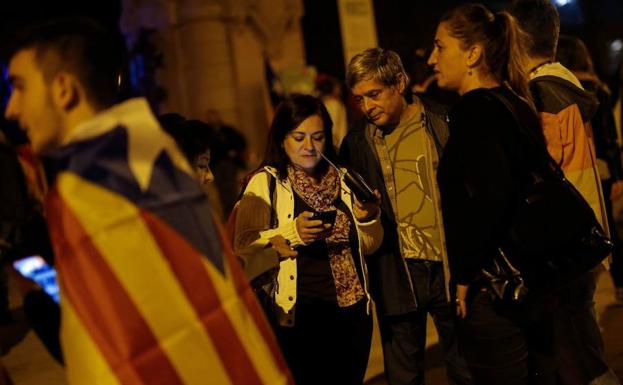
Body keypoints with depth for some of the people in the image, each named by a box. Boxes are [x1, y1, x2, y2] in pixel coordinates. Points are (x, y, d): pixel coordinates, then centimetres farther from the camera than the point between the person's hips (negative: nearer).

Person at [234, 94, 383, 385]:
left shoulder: (342, 179, 10)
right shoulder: (265, 183, -3)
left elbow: (368, 246, 12)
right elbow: (244, 250, -12)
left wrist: (368, 218, -8)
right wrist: (292, 233, -27)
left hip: (352, 311, 5)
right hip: (297, 316, -4)